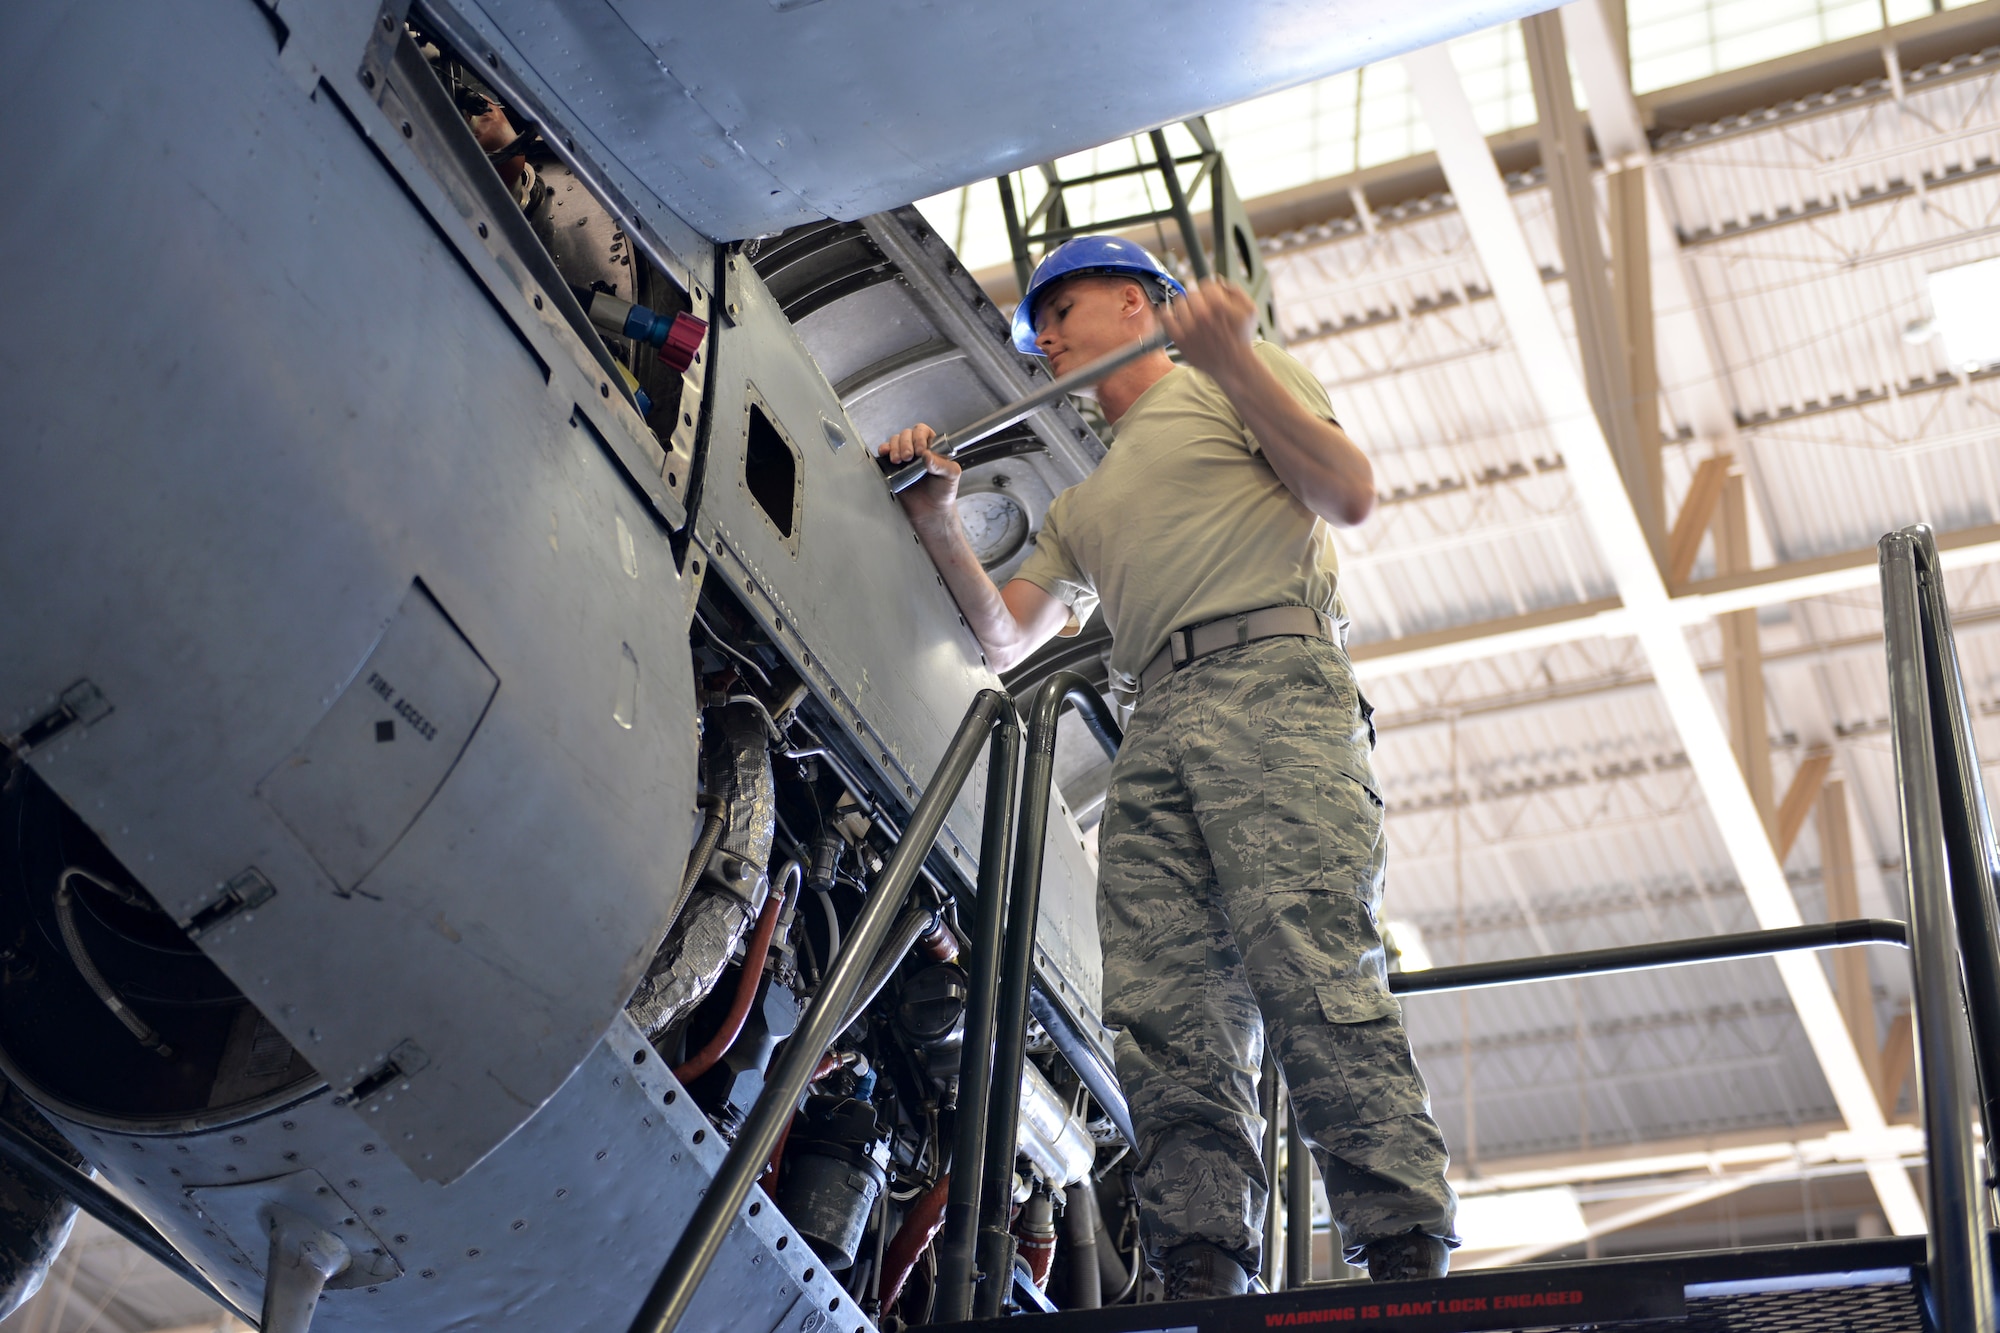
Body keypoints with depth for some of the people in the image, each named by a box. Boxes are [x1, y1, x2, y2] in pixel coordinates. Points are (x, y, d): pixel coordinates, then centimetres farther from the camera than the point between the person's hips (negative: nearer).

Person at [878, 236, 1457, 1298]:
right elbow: (1004, 641, 30)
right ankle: (1202, 1279, -21)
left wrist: (1233, 356, -4)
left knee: (1311, 972, -23)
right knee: (1166, 1010, -13)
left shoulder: (1230, 383, 22)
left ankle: (1406, 1265, -29)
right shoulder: (1084, 504, 37)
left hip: (1270, 674, -6)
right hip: (1153, 728, 6)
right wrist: (938, 521, 15)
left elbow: (1351, 494, 5)